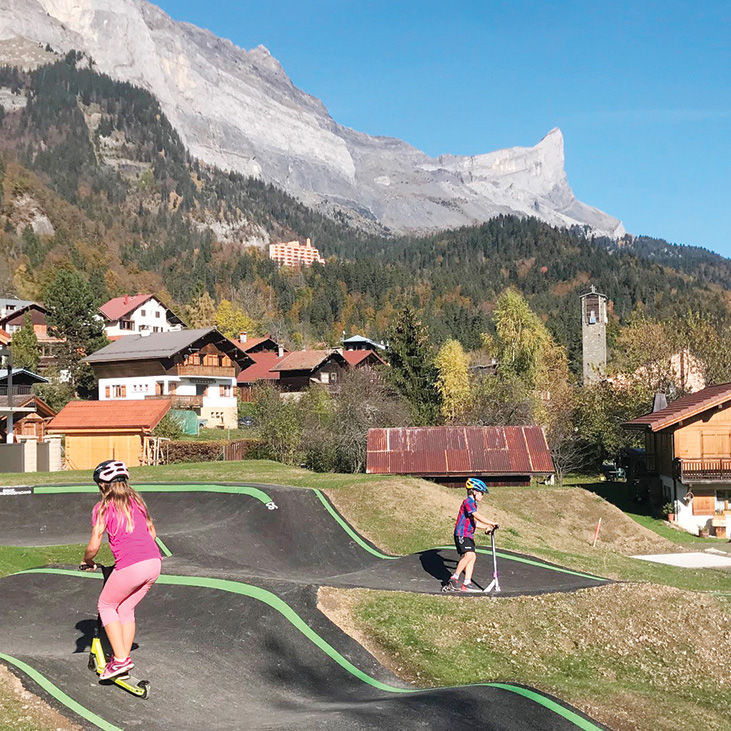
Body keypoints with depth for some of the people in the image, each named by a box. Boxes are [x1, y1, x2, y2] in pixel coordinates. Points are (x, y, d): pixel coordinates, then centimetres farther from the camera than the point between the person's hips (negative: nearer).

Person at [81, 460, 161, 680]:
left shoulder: (103, 507, 1)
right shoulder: (137, 501, 19)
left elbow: (93, 546, -2)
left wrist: (87, 562, 18)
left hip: (130, 567, -6)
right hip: (154, 563, 6)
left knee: (106, 606, 16)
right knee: (125, 610, 22)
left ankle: (120, 659, 9)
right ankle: (124, 659, 24)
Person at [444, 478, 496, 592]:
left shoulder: (473, 504, 23)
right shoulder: (468, 502, -10)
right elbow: (477, 516, -23)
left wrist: (486, 527, 21)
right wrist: (490, 523, -24)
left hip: (469, 535, 10)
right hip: (462, 534, -10)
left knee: (473, 557, 2)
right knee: (469, 555, -23)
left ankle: (467, 583, 2)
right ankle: (454, 578, -17)